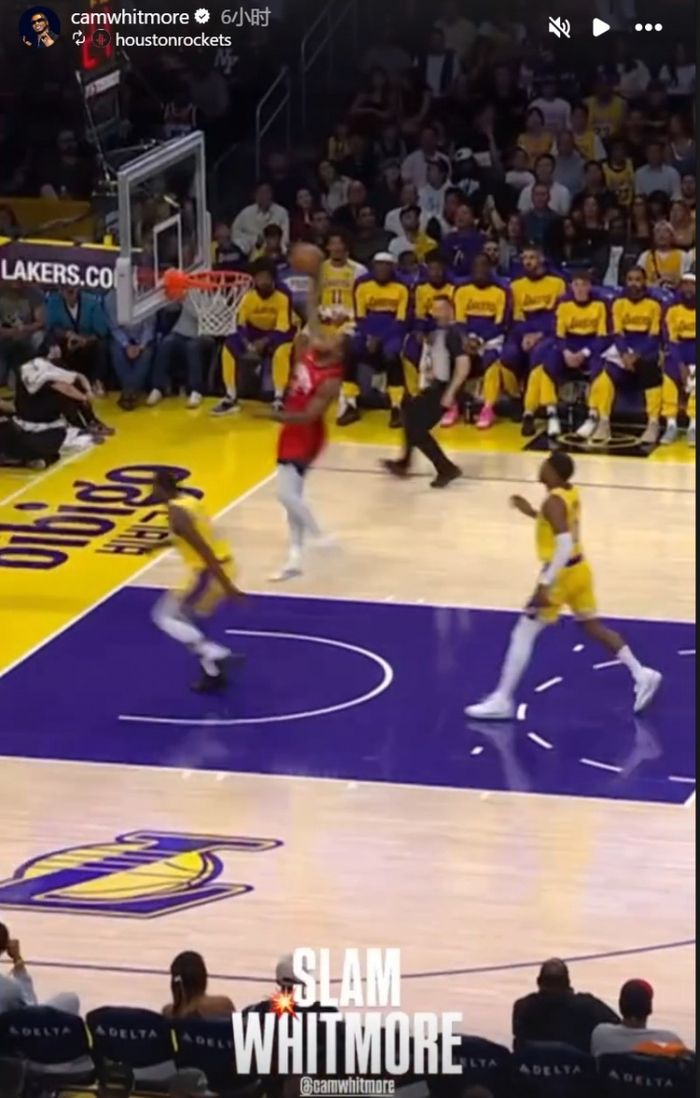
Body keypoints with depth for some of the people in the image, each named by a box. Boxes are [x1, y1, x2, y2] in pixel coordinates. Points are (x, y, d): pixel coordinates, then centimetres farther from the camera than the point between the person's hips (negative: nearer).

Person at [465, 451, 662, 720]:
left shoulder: (553, 501, -23)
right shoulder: (571, 492, 5)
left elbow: (565, 546, -30)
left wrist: (545, 584, -31)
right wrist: (532, 513, 14)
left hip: (562, 573, -9)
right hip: (579, 569, 9)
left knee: (523, 635, -3)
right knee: (593, 626, 23)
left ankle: (502, 702, -2)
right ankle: (641, 675, 21)